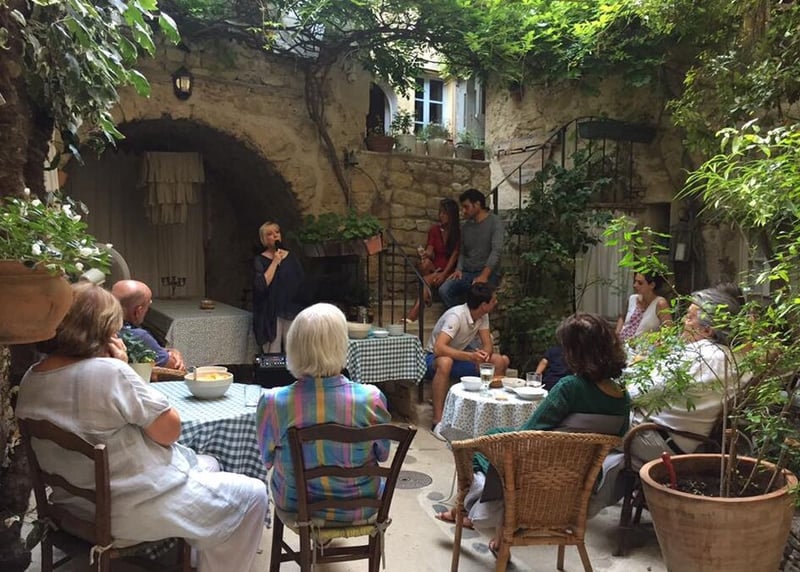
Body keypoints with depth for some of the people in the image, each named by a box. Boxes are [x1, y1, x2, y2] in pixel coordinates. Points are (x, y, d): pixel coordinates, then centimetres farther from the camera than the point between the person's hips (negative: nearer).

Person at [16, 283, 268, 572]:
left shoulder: (30, 379, -1)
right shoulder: (108, 371, -26)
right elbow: (170, 430, -16)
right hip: (129, 511, -9)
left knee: (204, 463, 28)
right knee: (252, 494, 5)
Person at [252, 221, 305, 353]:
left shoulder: (292, 257, 11)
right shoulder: (260, 260, 2)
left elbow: (303, 281, 10)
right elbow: (261, 285, -13)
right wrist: (275, 262, -11)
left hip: (292, 311, 3)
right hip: (271, 314, -3)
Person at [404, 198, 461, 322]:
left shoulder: (458, 232, -2)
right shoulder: (434, 230, 10)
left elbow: (454, 255, -9)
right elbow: (430, 250, -2)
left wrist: (443, 274, -21)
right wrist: (426, 254, -28)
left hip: (449, 270, -4)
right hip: (435, 268, 4)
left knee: (428, 279, -33)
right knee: (425, 263, -33)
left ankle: (413, 313, -41)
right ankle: (426, 295, -26)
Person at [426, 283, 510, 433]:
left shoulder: (483, 316, -5)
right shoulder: (456, 316, -29)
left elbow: (488, 345, -6)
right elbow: (438, 348, -40)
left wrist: (485, 353, -31)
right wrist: (470, 356, -50)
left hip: (460, 355, 7)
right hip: (435, 358, -7)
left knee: (501, 361, -12)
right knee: (445, 362, -43)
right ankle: (437, 421, -38)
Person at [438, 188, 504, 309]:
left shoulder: (494, 222, -5)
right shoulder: (465, 226, 15)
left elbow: (496, 251, -16)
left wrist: (484, 275, -28)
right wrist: (458, 269, -1)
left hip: (488, 273, -5)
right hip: (467, 273, 6)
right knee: (443, 290, -22)